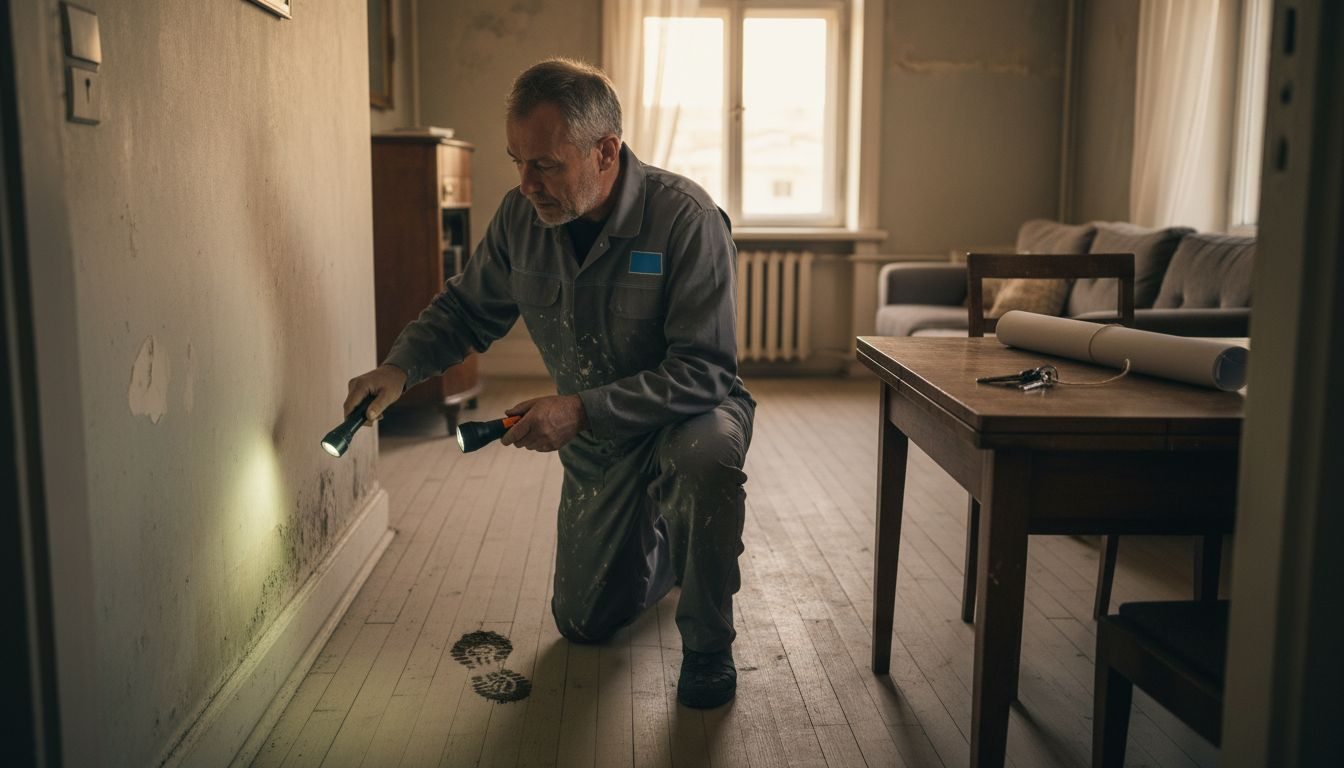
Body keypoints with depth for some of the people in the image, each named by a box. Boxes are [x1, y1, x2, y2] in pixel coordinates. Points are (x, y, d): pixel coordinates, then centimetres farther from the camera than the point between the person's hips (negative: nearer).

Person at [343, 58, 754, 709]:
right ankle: (660, 542, 43)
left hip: (688, 412, -4)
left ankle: (707, 644, -15)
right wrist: (401, 366, -14)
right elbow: (466, 308, 4)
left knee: (705, 456, -42)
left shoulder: (685, 217, -28)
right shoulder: (521, 215, -12)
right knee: (584, 623, 10)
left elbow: (705, 372, -29)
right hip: (595, 442, 5)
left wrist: (581, 409, -36)